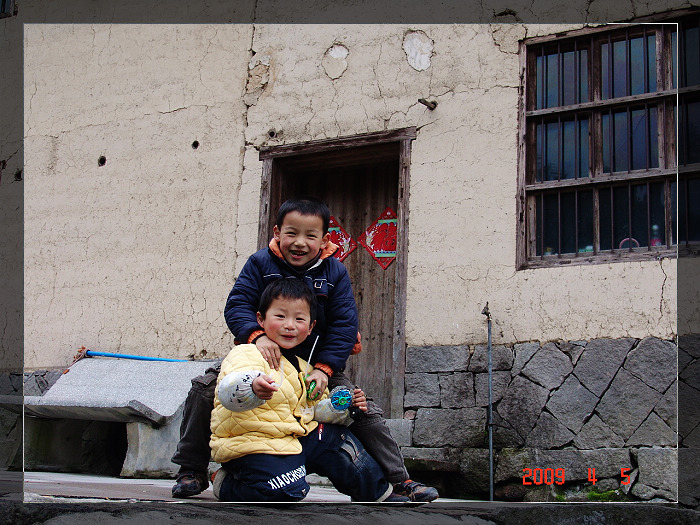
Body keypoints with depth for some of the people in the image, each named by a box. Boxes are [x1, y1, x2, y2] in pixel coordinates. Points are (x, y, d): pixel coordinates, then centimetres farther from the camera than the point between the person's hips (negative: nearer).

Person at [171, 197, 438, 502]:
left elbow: (344, 325, -10)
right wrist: (257, 335, -35)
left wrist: (324, 368, -23)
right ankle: (192, 471, 0)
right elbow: (236, 305, -14)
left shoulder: (335, 273, -6)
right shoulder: (260, 264, -8)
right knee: (204, 389, -16)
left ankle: (398, 480, 8)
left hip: (317, 363, 0)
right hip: (265, 358, 0)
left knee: (365, 413, -9)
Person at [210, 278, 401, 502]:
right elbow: (229, 391, -35)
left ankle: (377, 494, 31)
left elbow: (315, 408, 27)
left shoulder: (302, 368, 15)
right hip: (251, 443, -9)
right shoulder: (246, 354, -14)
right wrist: (253, 387, -58)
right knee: (286, 491, -29)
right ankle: (227, 485, -4)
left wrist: (343, 407, 6)